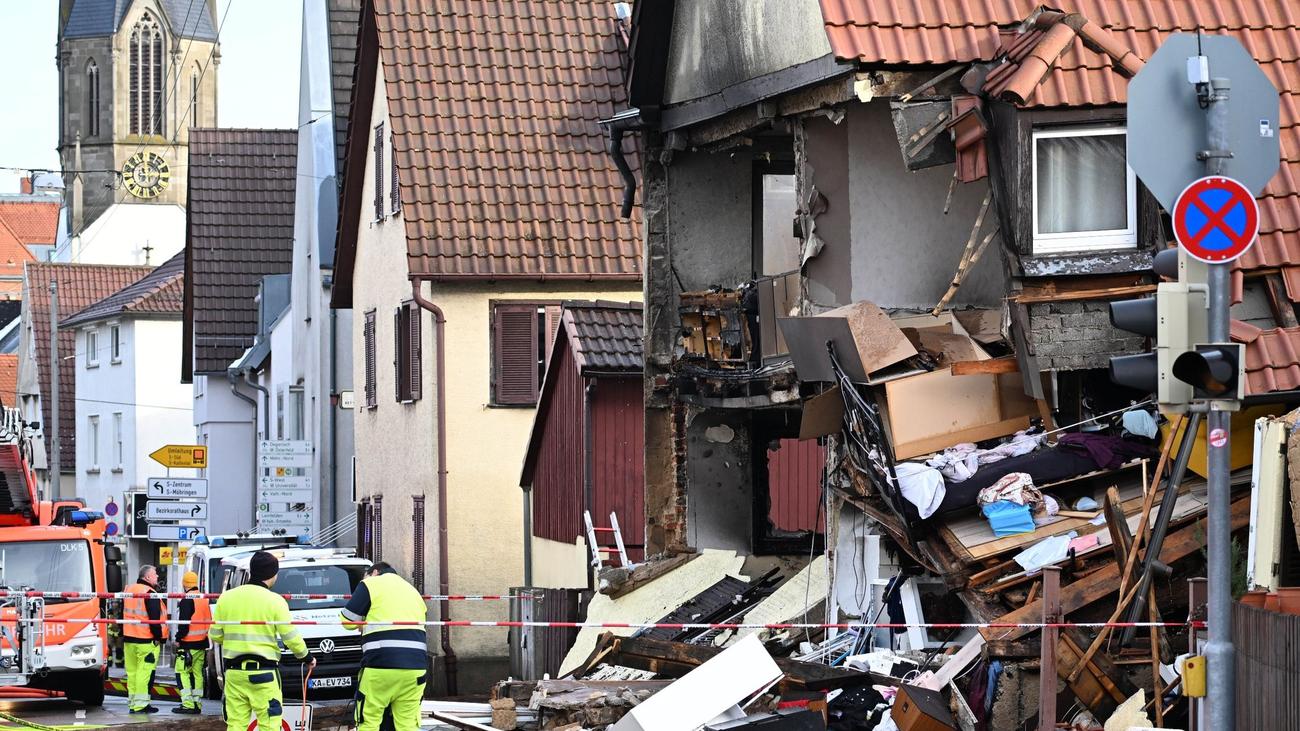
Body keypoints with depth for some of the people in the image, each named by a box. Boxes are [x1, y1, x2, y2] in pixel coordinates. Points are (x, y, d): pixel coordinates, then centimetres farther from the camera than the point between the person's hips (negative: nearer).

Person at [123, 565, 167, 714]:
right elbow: (154, 619, -17)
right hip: (147, 640, -8)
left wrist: (123, 635, 25)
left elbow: (123, 615, 20)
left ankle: (132, 703, 16)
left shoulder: (129, 591, 14)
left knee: (132, 672, 12)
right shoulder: (150, 594, -13)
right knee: (144, 672, -6)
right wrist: (158, 637, -9)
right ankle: (141, 704, -7)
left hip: (129, 639, 8)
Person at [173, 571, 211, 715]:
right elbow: (208, 621, 19)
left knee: (182, 672, -4)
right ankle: (197, 704, 12)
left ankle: (187, 704, -11)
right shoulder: (204, 599, 13)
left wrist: (178, 638, -8)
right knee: (197, 673, 12)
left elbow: (184, 622, -18)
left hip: (188, 644, -8)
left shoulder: (187, 600, -13)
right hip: (202, 643, 8)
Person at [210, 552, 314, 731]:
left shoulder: (226, 597, 5)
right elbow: (291, 638, -5)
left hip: (233, 673, 4)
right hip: (263, 673, -4)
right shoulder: (275, 601, -6)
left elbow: (215, 636, 9)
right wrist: (307, 657, 14)